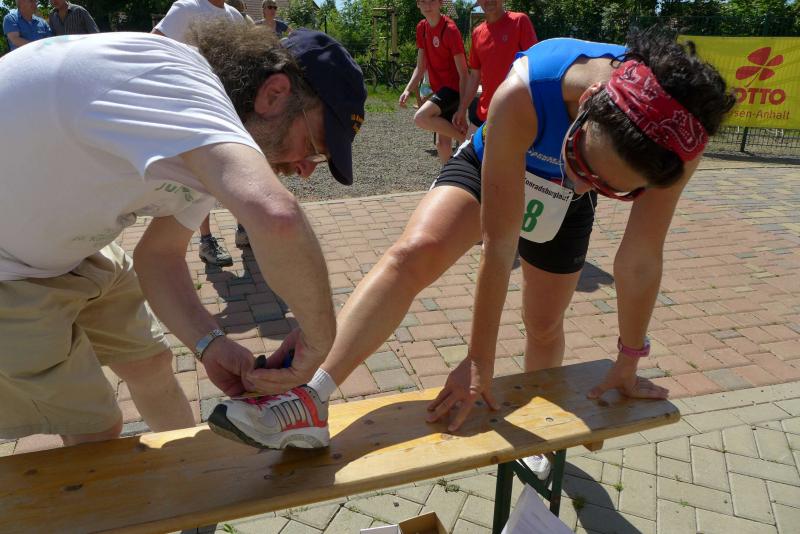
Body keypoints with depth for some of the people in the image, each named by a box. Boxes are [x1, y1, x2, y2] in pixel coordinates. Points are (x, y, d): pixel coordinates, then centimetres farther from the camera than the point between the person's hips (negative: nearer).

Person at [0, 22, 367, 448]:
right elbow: (275, 217, -51)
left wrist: (210, 344, -16)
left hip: (63, 246, 8)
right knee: (95, 431, -3)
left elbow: (159, 255, -1)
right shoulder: (177, 79, -34)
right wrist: (318, 339, -35)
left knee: (148, 361, 17)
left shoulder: (212, 144, -4)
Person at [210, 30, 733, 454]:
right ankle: (313, 391, -36)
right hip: (491, 168, -2)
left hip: (563, 202, 3)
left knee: (545, 325, 12)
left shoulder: (679, 135, -34)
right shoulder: (523, 95, -42)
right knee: (414, 253, -32)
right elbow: (499, 246, -37)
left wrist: (628, 363, -10)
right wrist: (479, 363, -29)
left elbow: (641, 261, -22)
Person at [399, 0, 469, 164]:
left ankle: (465, 138, -11)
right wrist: (408, 90, -3)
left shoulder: (450, 29, -16)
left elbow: (463, 73, -16)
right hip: (439, 89, 7)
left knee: (420, 118, -26)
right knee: (442, 143, 8)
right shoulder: (421, 28, 6)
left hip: (453, 87, -7)